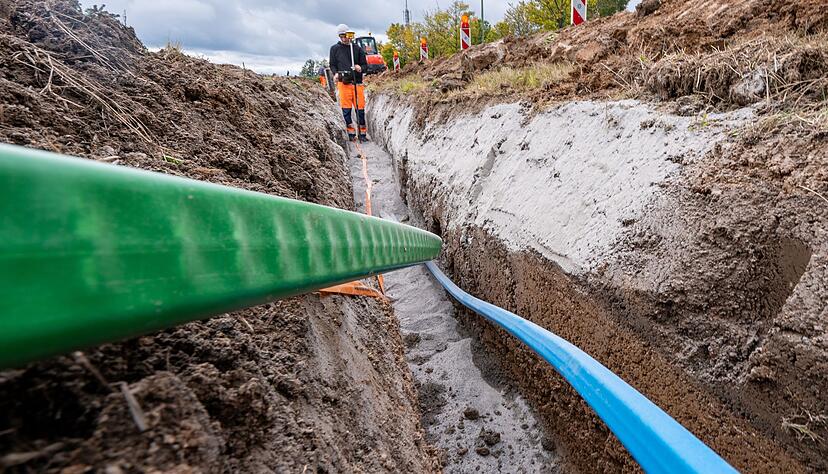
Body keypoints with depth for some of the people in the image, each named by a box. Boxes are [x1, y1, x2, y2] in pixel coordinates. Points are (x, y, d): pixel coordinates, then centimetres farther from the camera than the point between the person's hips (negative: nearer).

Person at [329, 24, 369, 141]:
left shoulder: (357, 49, 13)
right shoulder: (335, 49, 12)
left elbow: (365, 65, 15)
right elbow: (332, 64, 13)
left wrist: (360, 68, -8)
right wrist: (335, 73, -8)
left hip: (357, 82, 1)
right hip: (343, 82, -1)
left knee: (360, 108, 0)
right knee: (346, 108, -2)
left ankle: (362, 133, 8)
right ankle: (351, 133, 7)